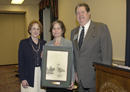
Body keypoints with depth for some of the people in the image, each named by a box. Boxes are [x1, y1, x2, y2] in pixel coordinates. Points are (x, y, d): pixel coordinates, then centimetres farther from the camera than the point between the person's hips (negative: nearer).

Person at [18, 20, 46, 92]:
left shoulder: (44, 43, 6)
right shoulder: (23, 43, -3)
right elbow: (21, 62, -5)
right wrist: (22, 79, -9)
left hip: (42, 75, 3)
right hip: (29, 76, -3)